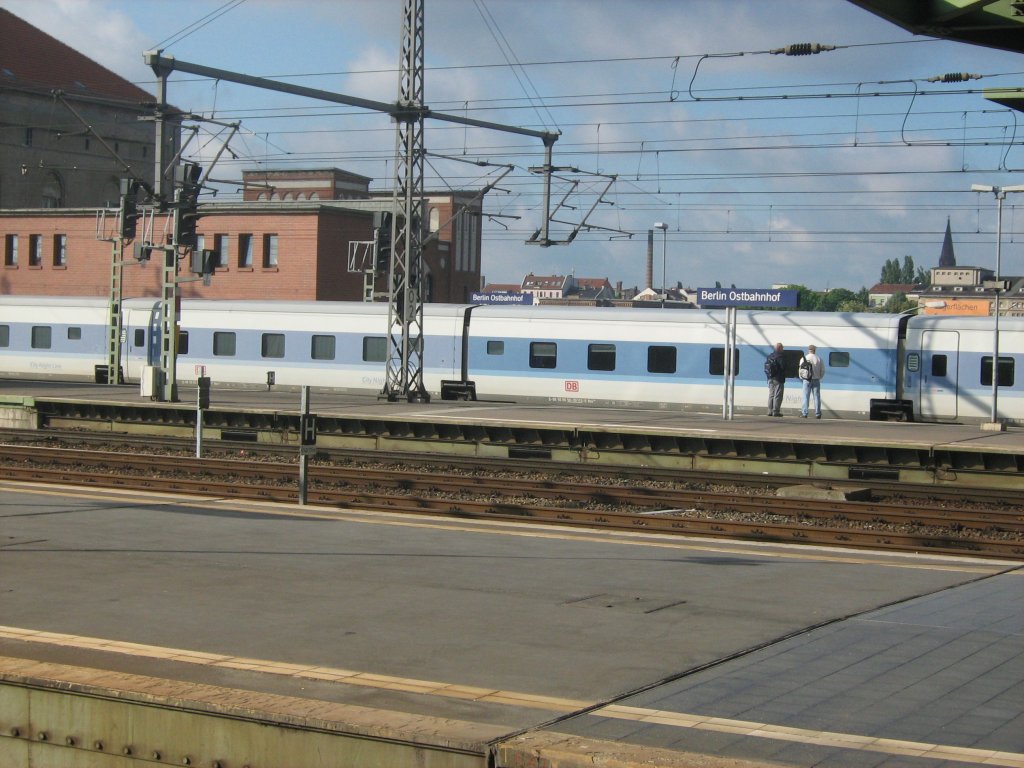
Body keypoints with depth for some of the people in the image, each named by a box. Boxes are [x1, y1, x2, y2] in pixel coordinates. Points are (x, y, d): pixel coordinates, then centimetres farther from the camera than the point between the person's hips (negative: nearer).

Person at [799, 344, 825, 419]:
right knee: (817, 397, 4)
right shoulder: (819, 359, 1)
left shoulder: (804, 359, -2)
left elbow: (801, 370, -1)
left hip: (807, 380, -1)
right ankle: (817, 414, 3)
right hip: (816, 380, 1)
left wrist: (801, 378, 14)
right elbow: (822, 370, 3)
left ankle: (804, 413, 0)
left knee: (806, 397, 3)